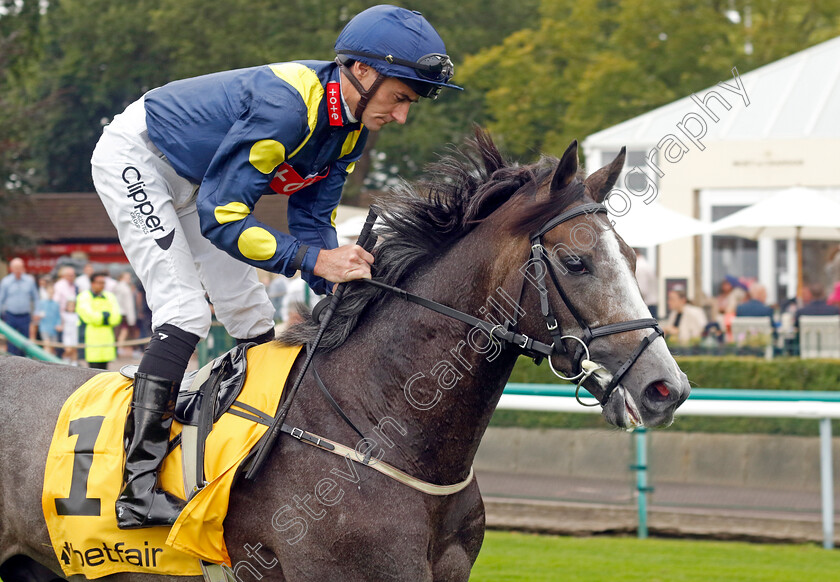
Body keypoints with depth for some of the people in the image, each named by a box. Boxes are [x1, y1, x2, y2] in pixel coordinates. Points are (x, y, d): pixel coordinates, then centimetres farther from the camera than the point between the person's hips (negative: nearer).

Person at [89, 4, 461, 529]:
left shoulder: (351, 128, -8)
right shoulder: (285, 105, -36)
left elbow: (313, 220, -2)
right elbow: (219, 218, -36)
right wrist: (316, 259, -42)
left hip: (193, 181, 9)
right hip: (134, 160, -9)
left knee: (253, 318, 7)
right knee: (185, 310, -21)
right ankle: (138, 488, -24)